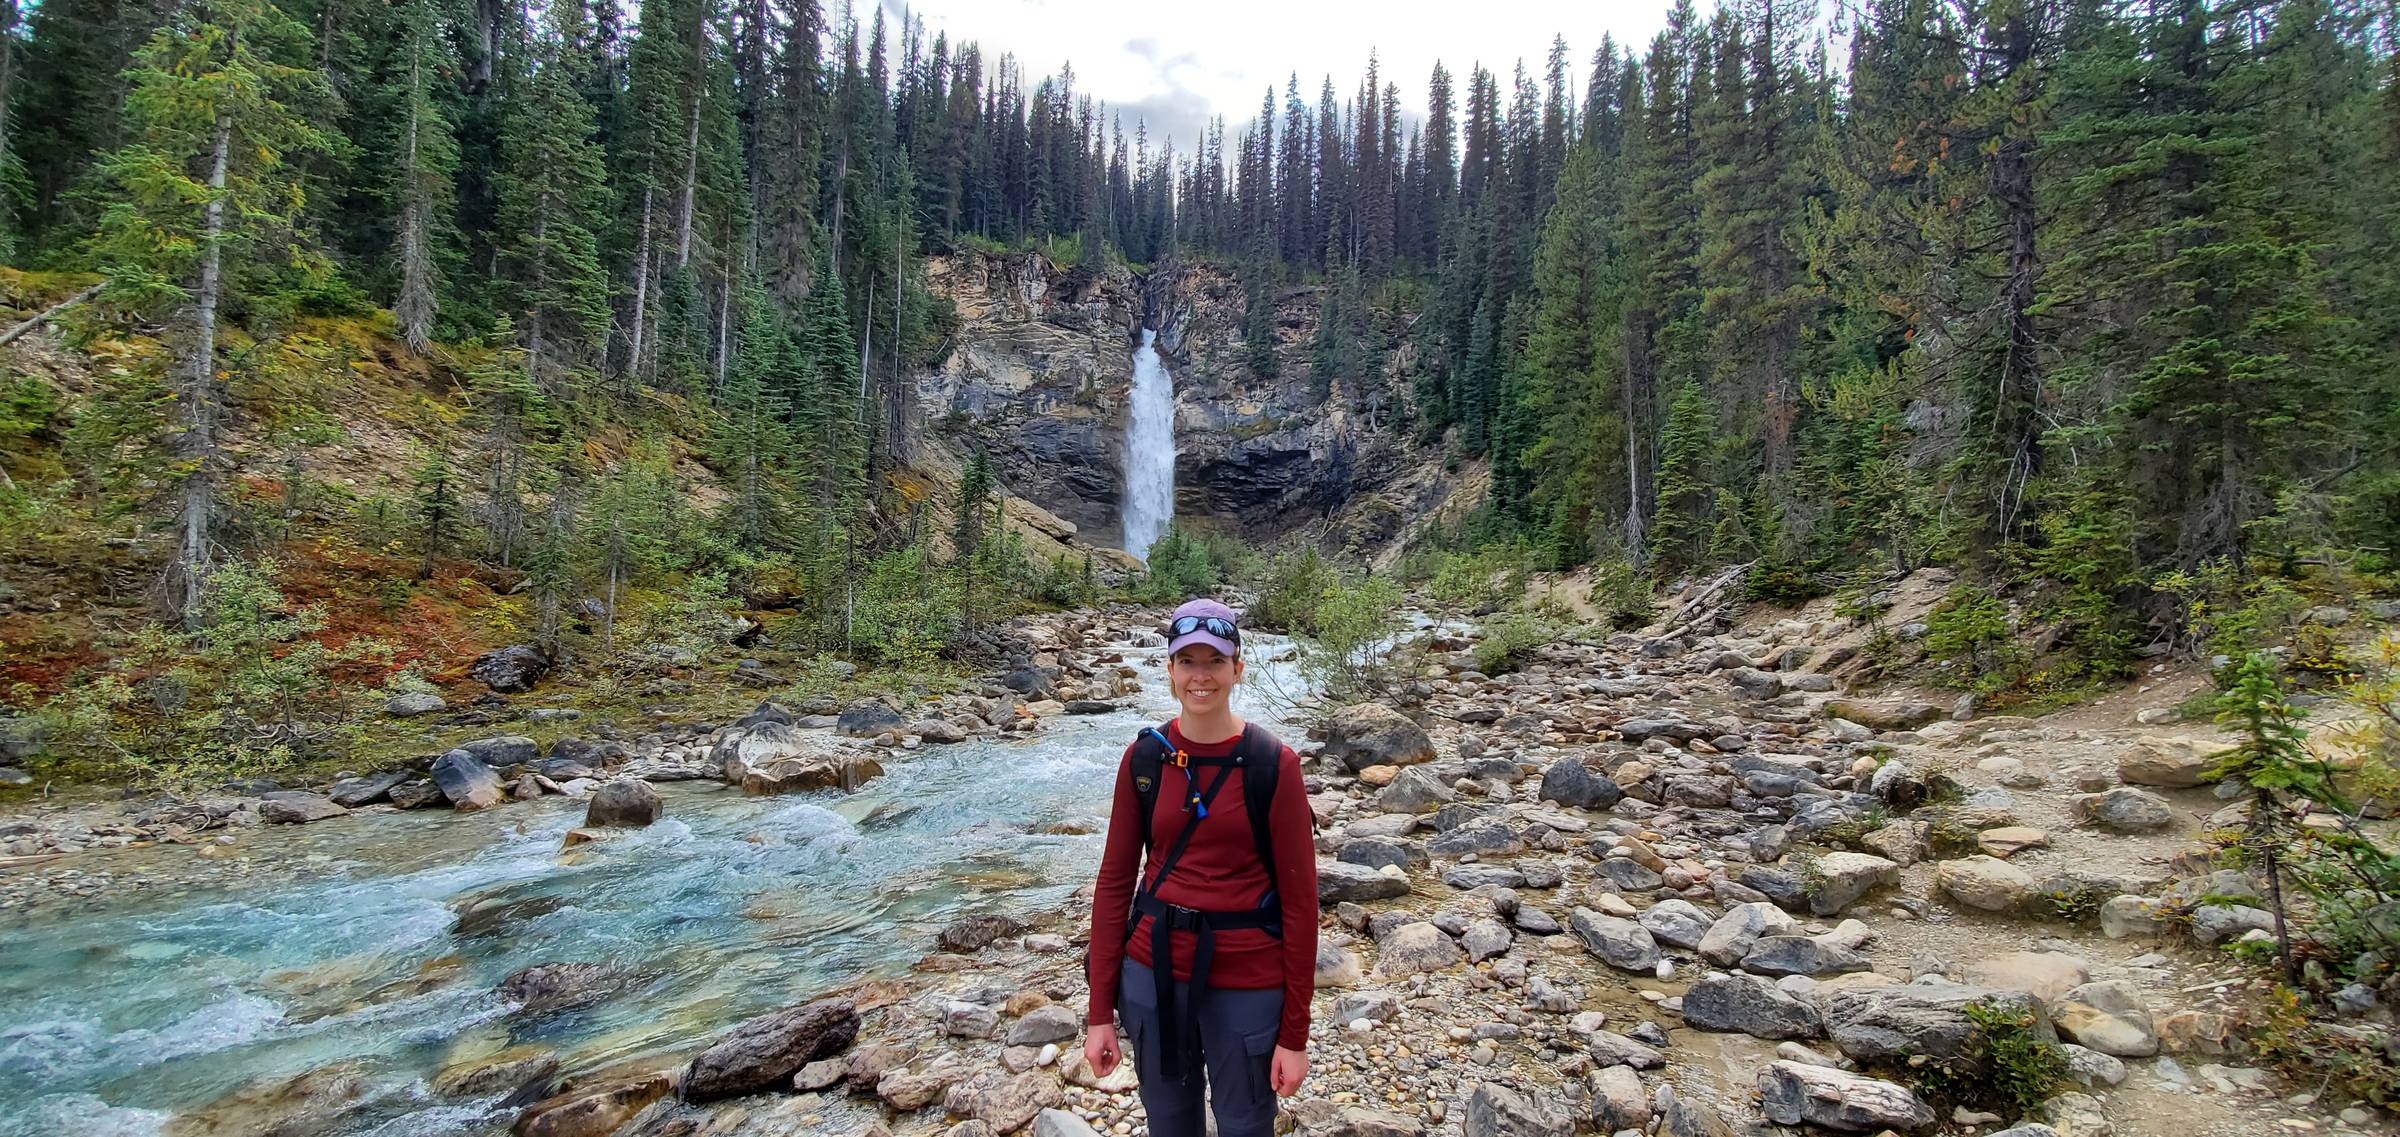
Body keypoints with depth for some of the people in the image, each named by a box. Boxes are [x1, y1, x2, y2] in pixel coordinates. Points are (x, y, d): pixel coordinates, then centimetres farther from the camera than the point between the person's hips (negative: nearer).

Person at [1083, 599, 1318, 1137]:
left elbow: (1299, 900, -9)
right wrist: (1100, 1011, 1)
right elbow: (1115, 882, 1)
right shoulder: (1143, 758, -3)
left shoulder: (1274, 764, -11)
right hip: (1154, 971, 3)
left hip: (1247, 980, -2)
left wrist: (1294, 1033, -8)